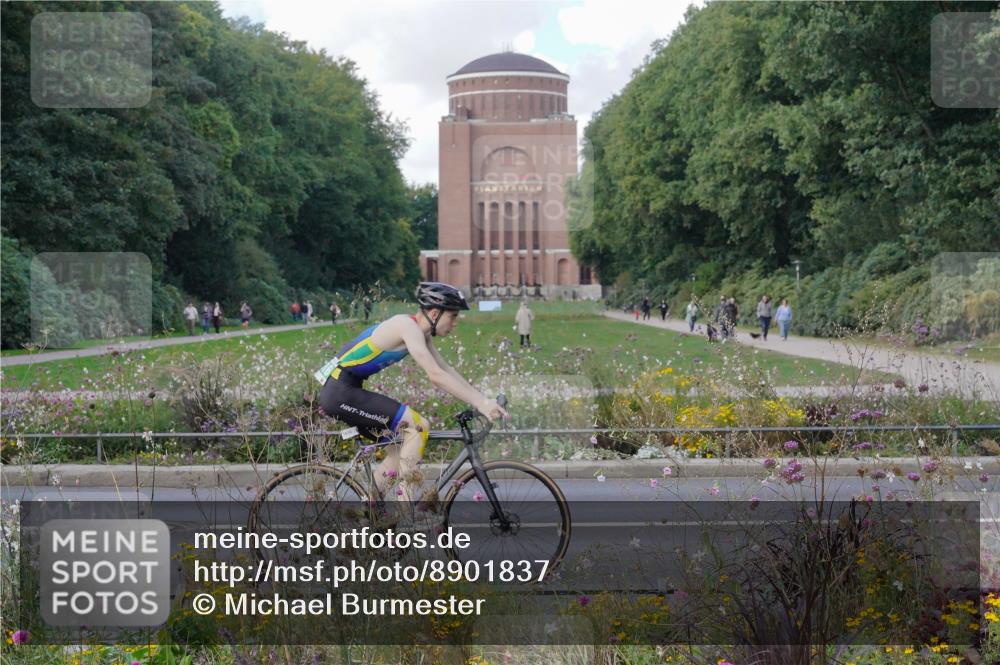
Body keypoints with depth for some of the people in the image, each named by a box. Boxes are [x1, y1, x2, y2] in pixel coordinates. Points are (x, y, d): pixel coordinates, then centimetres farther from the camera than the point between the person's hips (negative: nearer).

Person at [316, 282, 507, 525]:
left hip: (344, 391, 10)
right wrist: (480, 403, -26)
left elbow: (447, 371, 12)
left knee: (400, 450, 12)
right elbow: (436, 376, -27)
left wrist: (484, 400, 3)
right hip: (340, 392, -10)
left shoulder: (421, 333, 11)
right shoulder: (408, 327, -19)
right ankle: (405, 502, -11)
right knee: (418, 425, -16)